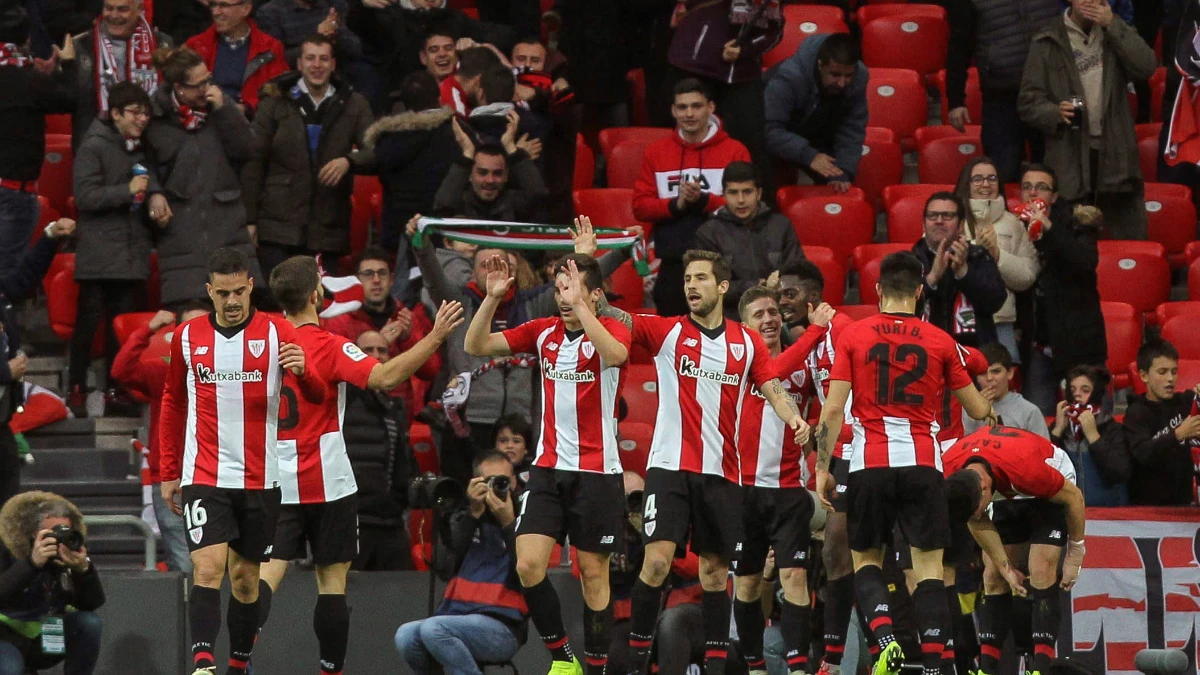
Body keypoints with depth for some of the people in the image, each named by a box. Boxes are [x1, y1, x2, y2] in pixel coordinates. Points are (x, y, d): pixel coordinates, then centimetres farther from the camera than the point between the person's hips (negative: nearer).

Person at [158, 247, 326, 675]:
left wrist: (302, 371, -30)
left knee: (246, 577, 8)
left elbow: (317, 397, -6)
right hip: (203, 476, 0)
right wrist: (168, 474, 15)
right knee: (208, 568, -17)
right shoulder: (188, 337, 4)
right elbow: (173, 404, 16)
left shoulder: (278, 333, -1)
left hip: (259, 477, 0)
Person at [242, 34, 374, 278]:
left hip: (328, 229, 1)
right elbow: (254, 162, 5)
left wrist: (348, 161, -21)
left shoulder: (353, 104, 10)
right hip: (278, 228, -1)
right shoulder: (275, 102, 6)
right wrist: (249, 220, -1)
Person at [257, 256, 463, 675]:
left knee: (267, 574, -2)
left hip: (276, 482, 4)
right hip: (327, 483, -4)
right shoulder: (328, 346, -12)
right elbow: (384, 377, -26)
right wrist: (435, 337, -24)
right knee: (332, 580, 6)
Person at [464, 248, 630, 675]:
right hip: (548, 468, 4)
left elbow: (615, 354, -30)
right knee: (528, 566, -8)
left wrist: (580, 306, -32)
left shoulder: (611, 330, -6)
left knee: (594, 573, 2)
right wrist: (492, 297, -11)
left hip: (597, 472, -4)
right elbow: (476, 346, 3)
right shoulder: (543, 332, 6)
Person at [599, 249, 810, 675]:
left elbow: (773, 390, 5)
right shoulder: (666, 332, 2)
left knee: (715, 571, 7)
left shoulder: (747, 342, 9)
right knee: (657, 559, -14)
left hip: (722, 472, 2)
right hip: (670, 466, -2)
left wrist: (794, 417, -16)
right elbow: (614, 319, -9)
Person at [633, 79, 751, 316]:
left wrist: (703, 200, -18)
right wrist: (676, 205, -11)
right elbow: (640, 206, 7)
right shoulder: (656, 153, 13)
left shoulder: (735, 151, 4)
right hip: (673, 266, 3)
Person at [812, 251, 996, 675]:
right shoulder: (941, 342, 3)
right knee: (929, 566, 2)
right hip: (923, 465, 0)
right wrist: (990, 409, 35)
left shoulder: (852, 337, 2)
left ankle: (884, 636, -11)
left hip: (869, 465, 0)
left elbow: (833, 409, -4)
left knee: (866, 560, 13)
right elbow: (977, 410, 12)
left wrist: (822, 469, 2)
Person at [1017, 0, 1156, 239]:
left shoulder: (1116, 33, 13)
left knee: (1130, 241, 2)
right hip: (1070, 159, -2)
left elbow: (1146, 67, -4)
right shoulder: (1047, 44, 5)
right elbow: (1028, 102, 3)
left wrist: (1112, 25, -7)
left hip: (1116, 156, 2)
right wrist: (1055, 112, -17)